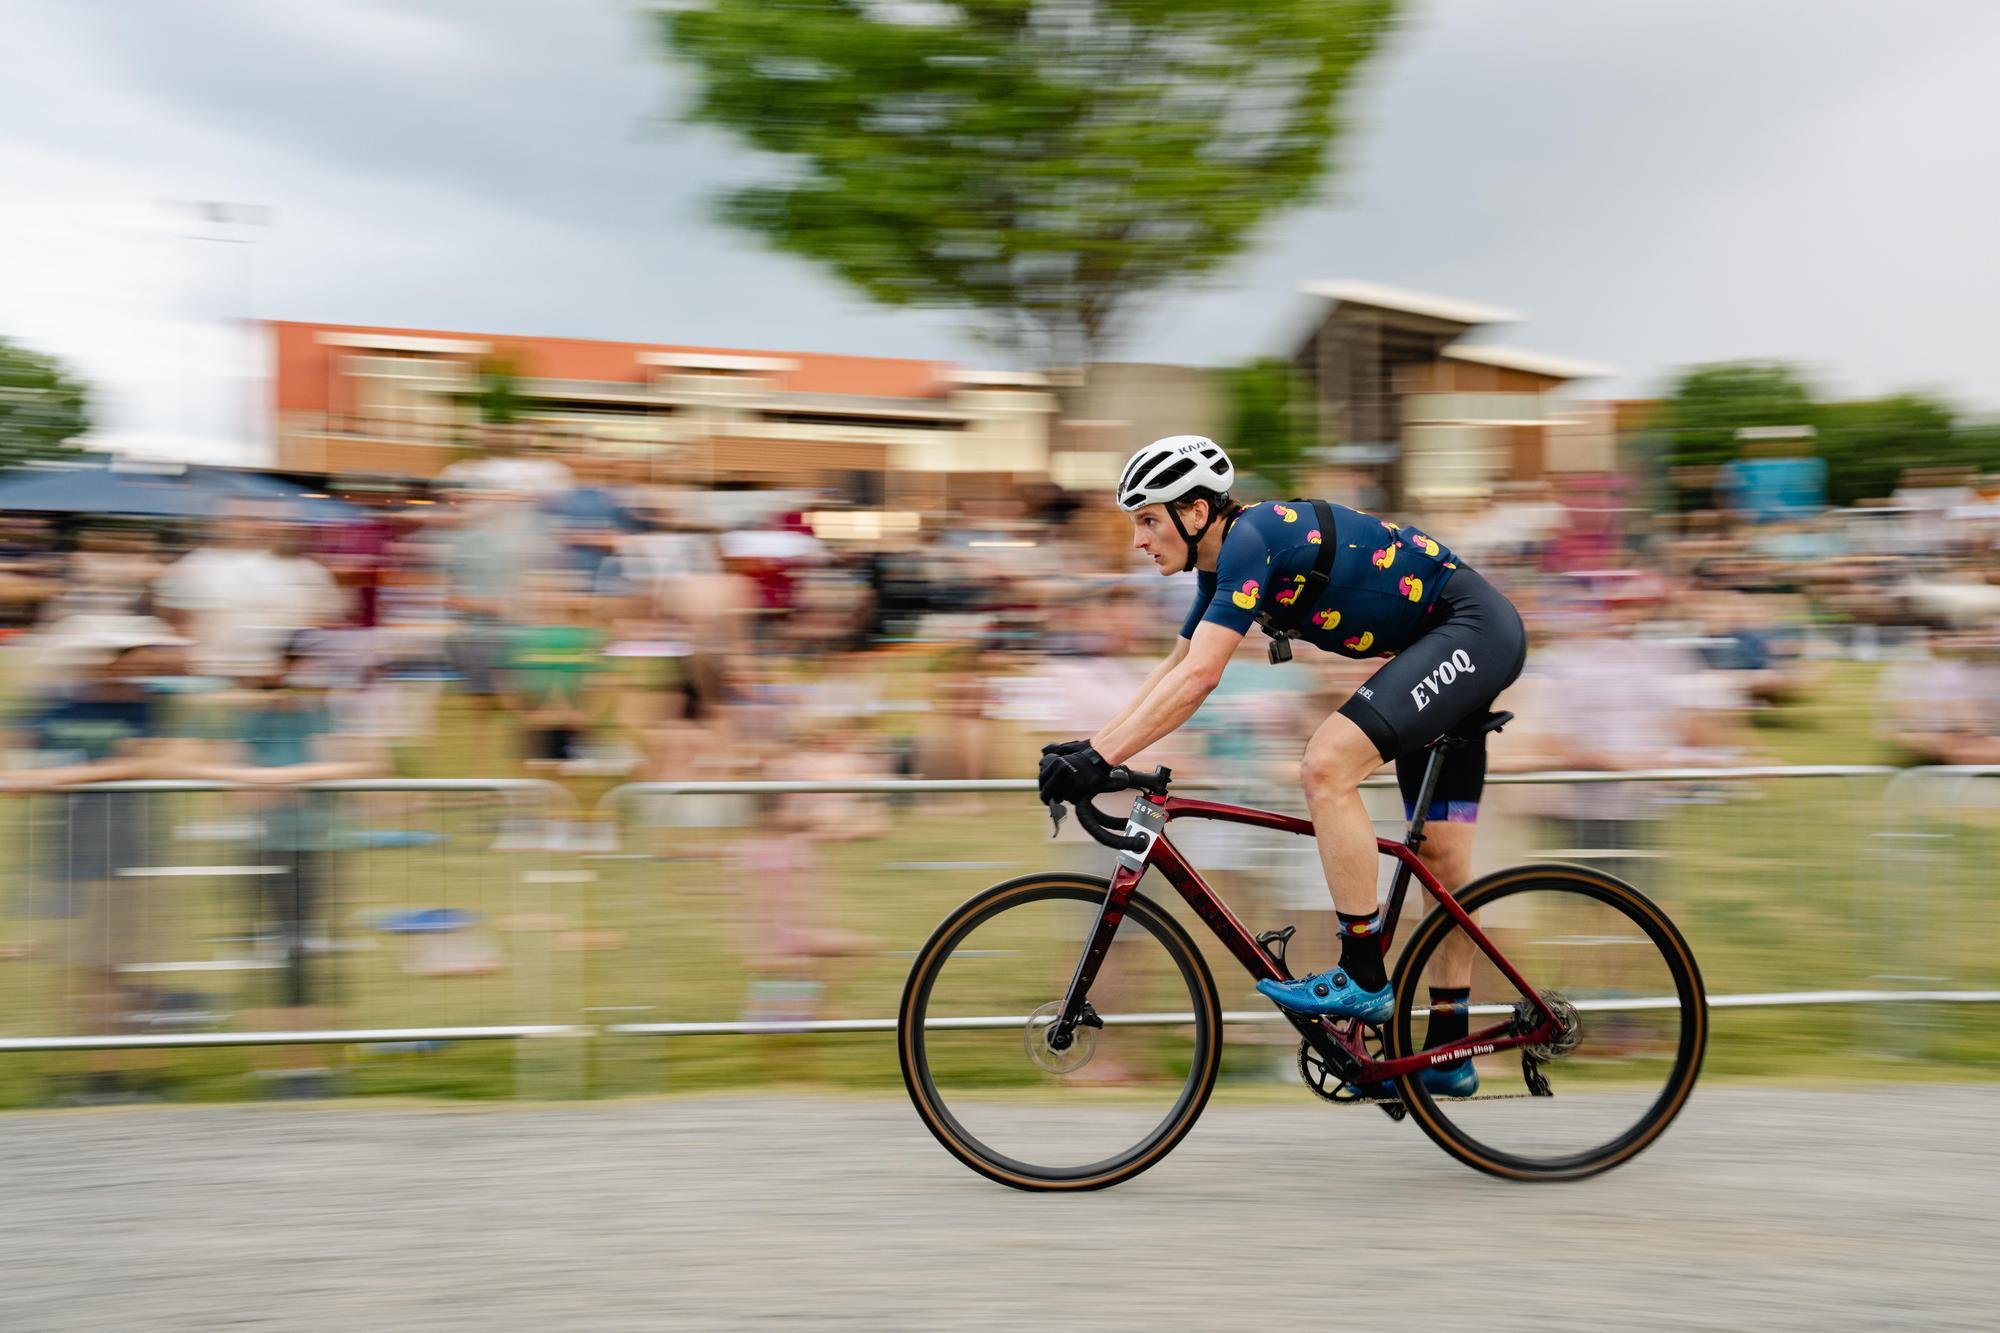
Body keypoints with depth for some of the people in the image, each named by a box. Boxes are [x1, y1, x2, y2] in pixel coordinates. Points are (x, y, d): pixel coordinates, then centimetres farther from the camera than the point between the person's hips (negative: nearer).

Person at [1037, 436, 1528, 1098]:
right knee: (1440, 855, 11)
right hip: (1453, 646, 10)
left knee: (1328, 764, -25)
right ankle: (1448, 1056, 18)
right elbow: (1172, 671, 12)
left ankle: (1363, 980, -17)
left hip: (1475, 629, -10)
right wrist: (1090, 748, 4)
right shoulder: (1224, 563, 5)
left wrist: (1103, 758, -31)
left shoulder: (1251, 537, -24)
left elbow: (1198, 677, -32)